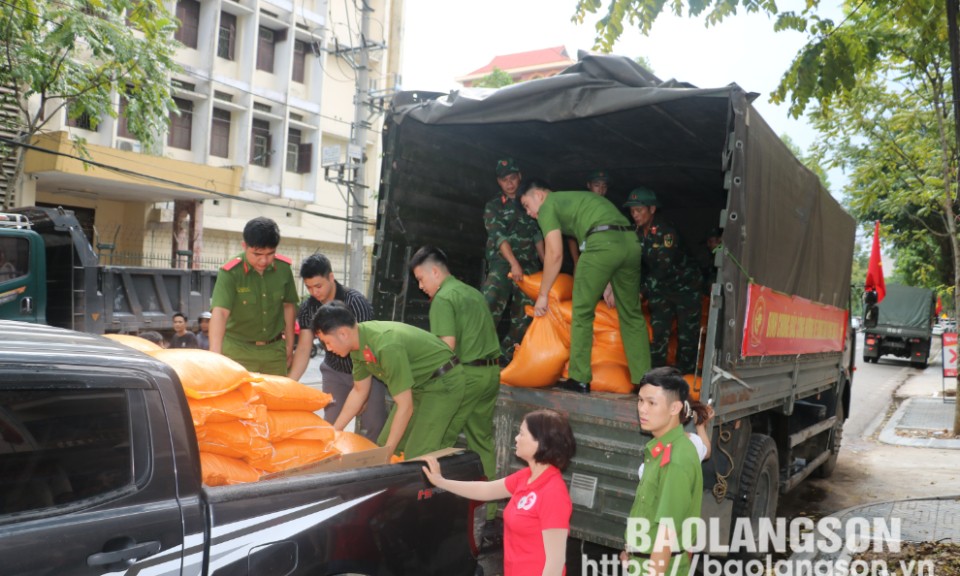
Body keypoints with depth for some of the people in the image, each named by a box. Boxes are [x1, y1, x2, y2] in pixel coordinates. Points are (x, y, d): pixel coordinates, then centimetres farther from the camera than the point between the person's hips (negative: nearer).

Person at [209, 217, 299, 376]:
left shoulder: (283, 268, -5)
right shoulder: (230, 273, -17)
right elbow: (220, 312, -28)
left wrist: (289, 345, 12)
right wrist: (215, 355, -40)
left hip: (274, 350, 3)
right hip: (239, 351, -3)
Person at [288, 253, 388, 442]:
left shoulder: (355, 302, -24)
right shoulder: (307, 308, -9)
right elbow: (303, 349, -8)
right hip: (334, 371, 4)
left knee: (373, 425, -11)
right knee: (330, 424, 0)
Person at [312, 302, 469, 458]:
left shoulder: (387, 346, -33)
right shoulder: (359, 342, -6)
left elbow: (405, 407, -25)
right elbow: (359, 392, 10)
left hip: (444, 383, -9)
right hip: (418, 385, 9)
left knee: (416, 456, -17)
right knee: (384, 444, 8)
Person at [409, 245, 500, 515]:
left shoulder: (442, 298, -9)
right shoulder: (474, 293, 17)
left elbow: (448, 344, -18)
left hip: (465, 374, -8)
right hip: (491, 372, 8)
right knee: (483, 441, 13)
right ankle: (489, 505, 19)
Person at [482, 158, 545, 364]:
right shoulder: (493, 206, 9)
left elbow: (538, 236, 15)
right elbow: (498, 236, -5)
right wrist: (514, 263, -19)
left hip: (528, 266, 4)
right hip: (502, 263, -3)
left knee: (524, 316, -2)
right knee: (489, 308, -22)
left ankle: (505, 356, 8)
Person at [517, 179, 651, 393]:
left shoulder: (548, 206, 11)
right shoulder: (576, 199, 35)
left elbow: (555, 254, 0)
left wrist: (543, 295, 8)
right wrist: (608, 284, 33)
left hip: (602, 241, -7)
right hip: (630, 241, 7)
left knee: (582, 312, 5)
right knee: (632, 315, 15)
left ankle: (580, 379, 7)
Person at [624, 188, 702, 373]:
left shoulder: (666, 233, -22)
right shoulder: (636, 233, -4)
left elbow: (663, 267, -28)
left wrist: (643, 289, -33)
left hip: (684, 287, -5)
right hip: (661, 290, 5)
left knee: (687, 334, -1)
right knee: (658, 331, 1)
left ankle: (685, 375, 9)